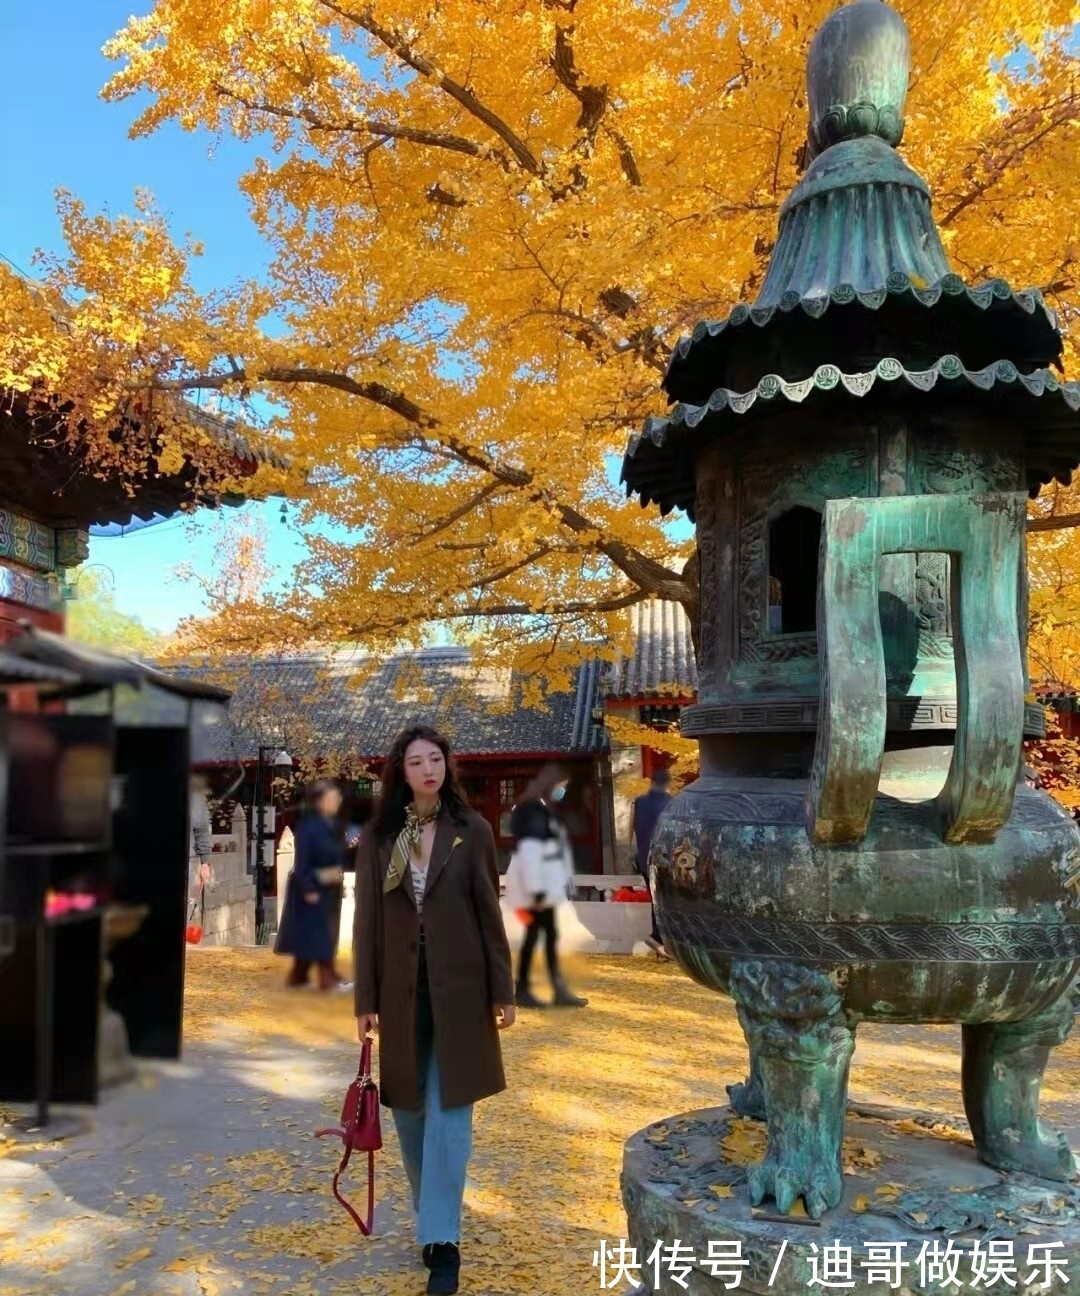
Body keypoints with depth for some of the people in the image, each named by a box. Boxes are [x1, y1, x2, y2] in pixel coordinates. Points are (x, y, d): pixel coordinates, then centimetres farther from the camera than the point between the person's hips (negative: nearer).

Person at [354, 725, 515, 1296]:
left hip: (458, 989, -2)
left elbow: (489, 913, -1)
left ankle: (442, 1239, 9)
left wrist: (502, 991, -1)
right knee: (409, 1109, 14)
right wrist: (365, 1000, -1)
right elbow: (366, 921, 1)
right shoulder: (377, 837, 0)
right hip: (401, 990, 2)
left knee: (449, 1112, 0)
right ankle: (431, 1217, 33)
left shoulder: (472, 831, -4)